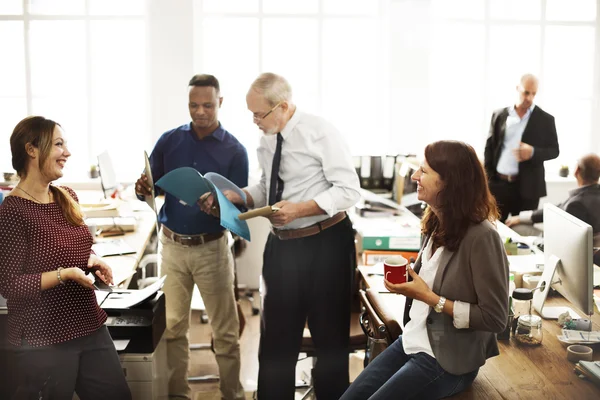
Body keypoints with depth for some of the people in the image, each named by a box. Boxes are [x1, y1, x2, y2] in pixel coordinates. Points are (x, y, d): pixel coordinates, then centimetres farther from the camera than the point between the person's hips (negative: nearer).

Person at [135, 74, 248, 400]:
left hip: (211, 247, -2)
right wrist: (143, 189, -18)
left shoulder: (234, 150, -4)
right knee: (172, 325, 9)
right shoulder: (169, 141, 2)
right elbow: (150, 189, 5)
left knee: (224, 329, 3)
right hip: (172, 245, 2)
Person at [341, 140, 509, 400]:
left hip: (448, 360, -8)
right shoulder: (437, 225, 2)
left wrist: (430, 298, -21)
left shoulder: (480, 237, -22)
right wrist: (408, 284, -3)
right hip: (412, 341, 8)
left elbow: (495, 318, -21)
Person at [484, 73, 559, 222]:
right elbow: (489, 147, 10)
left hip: (527, 187, -2)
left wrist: (533, 152, -17)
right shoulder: (499, 115, 7)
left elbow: (554, 150, 3)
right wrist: (488, 178, 2)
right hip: (498, 184, 2)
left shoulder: (545, 119, 1)